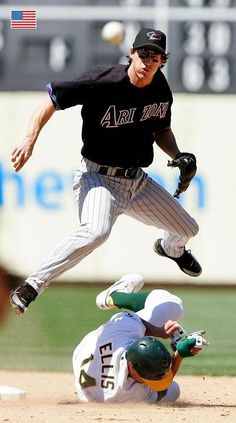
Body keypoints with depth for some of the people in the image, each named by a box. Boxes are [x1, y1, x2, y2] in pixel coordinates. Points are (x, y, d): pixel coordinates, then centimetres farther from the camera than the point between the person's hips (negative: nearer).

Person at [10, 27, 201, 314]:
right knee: (96, 231, -37)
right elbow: (52, 98, -20)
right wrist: (29, 140, -32)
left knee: (187, 229, 17)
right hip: (99, 179, -7)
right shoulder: (103, 83, -21)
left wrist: (177, 156, -3)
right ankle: (32, 286, -29)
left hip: (138, 181, 7)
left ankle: (171, 248, 57)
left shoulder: (161, 90, -1)